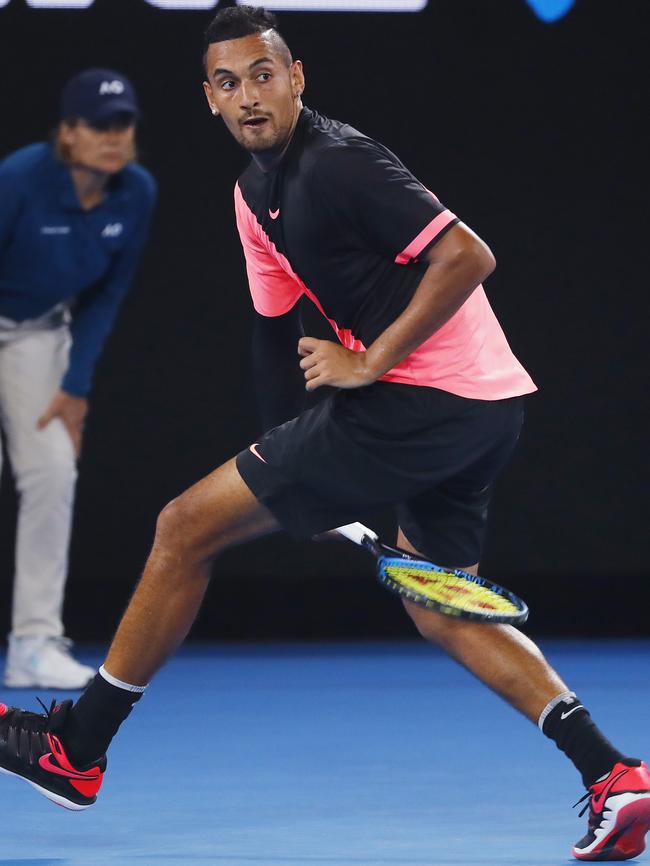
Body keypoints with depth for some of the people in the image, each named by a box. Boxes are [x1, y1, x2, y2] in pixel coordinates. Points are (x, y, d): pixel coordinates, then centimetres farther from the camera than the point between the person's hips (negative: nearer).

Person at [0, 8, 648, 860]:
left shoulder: (338, 161, -15)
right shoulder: (256, 193, 15)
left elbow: (469, 257, -20)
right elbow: (275, 329, 22)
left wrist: (368, 365, -18)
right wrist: (300, 470, 18)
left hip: (420, 399, -10)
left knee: (186, 528, -2)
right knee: (439, 610, 19)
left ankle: (76, 749, 9)